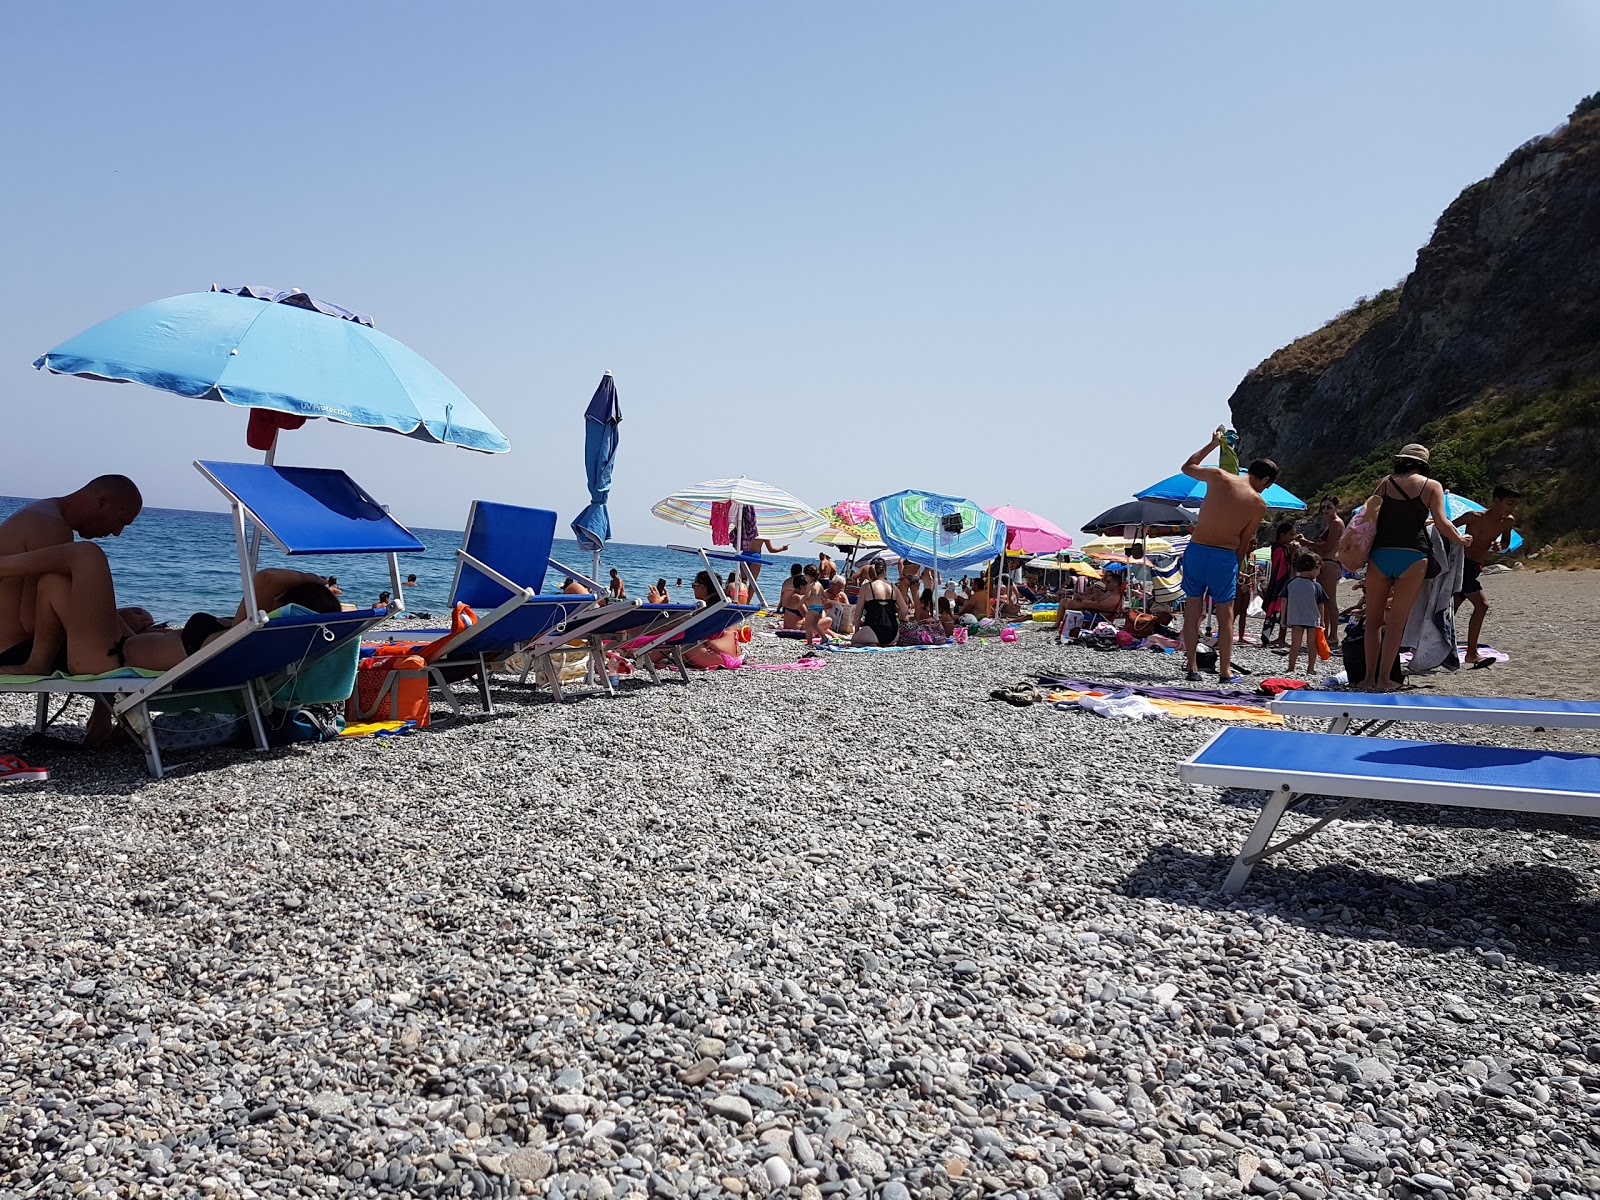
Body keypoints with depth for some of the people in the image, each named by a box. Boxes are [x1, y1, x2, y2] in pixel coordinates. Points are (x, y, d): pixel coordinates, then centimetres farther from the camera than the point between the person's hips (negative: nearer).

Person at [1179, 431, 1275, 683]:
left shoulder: (1218, 476, -1)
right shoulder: (1259, 505, -1)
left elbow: (1187, 467, 17)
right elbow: (1245, 541, 2)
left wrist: (1212, 443, 28)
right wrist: (1236, 566, 15)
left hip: (1196, 549, 2)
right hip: (1225, 556, -2)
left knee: (1192, 610, 8)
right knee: (1226, 615, 10)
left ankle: (1192, 668, 10)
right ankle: (1225, 671, 14)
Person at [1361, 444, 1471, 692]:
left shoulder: (1385, 482, 10)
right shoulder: (1432, 486, 5)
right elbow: (1441, 523, -1)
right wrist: (1461, 538, 16)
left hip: (1380, 553, 2)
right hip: (1413, 557, -1)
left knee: (1374, 618, 11)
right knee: (1396, 621, 2)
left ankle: (1370, 676, 10)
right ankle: (1384, 679, 0)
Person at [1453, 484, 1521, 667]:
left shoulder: (1508, 521, 6)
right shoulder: (1475, 517, -14)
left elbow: (1506, 542, 20)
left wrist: (1500, 545, -2)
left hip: (1475, 567, 8)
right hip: (1461, 564, -8)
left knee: (1452, 609, 9)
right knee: (1481, 605, -16)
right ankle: (1472, 653, -13)